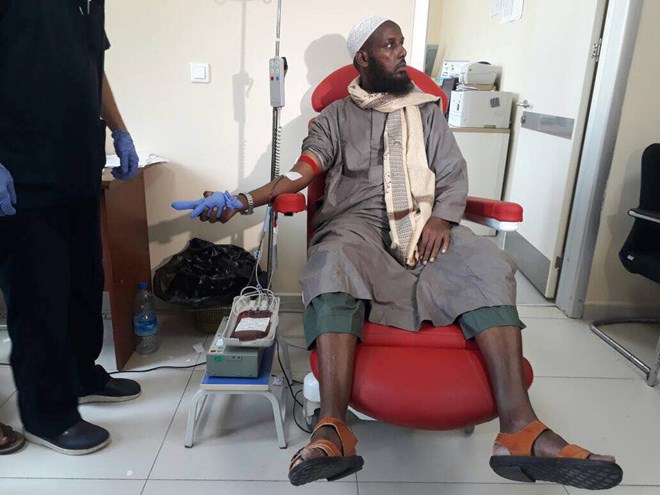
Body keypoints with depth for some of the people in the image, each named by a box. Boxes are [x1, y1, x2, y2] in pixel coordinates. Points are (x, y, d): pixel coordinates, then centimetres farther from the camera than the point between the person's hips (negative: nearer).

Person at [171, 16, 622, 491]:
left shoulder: (427, 110, 24)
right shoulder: (337, 115, 18)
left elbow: (454, 175, 15)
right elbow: (304, 169, 3)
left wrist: (441, 218, -8)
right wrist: (244, 200, -15)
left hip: (425, 224, 2)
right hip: (357, 224, -2)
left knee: (489, 266, -27)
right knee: (330, 268, -37)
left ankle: (518, 428, -33)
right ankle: (332, 430, -41)